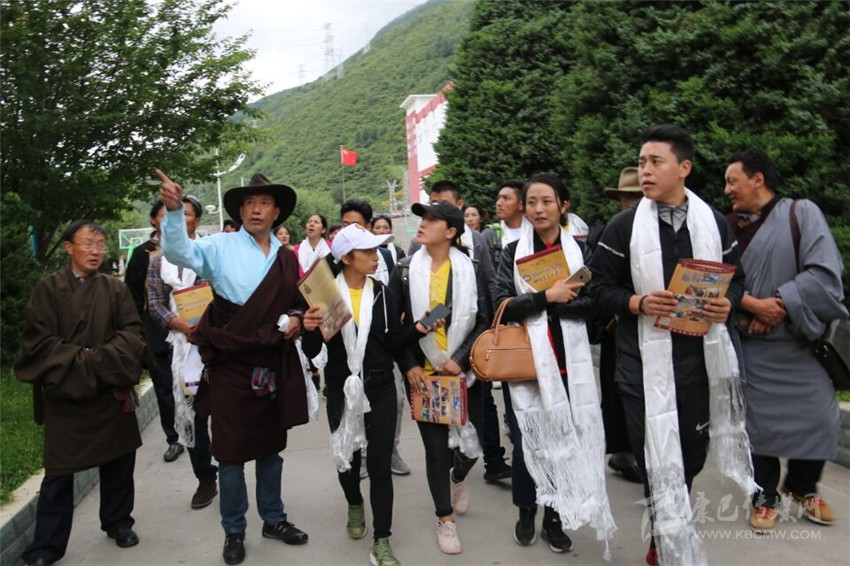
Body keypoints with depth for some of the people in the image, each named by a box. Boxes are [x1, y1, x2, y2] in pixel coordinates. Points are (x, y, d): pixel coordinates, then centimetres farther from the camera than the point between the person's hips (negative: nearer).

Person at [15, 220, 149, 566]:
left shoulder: (115, 289, 4)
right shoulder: (48, 289, -3)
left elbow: (133, 334, -3)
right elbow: (38, 342, -8)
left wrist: (102, 359, -18)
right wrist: (82, 360, -16)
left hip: (112, 392, 3)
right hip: (64, 394, -2)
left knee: (119, 461, 11)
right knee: (59, 472, 4)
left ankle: (118, 522, 31)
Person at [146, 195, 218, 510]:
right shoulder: (158, 260, 11)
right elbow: (154, 304, 4)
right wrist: (183, 326, -14)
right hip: (180, 345, 3)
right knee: (190, 413, 9)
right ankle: (205, 478, 22)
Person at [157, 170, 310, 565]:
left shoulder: (287, 258, 9)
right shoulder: (220, 247, -5)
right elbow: (179, 252, -22)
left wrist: (296, 320, -3)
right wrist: (174, 210, -38)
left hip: (275, 367, 4)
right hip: (231, 366, -4)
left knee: (271, 446, 18)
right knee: (231, 451, 7)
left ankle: (273, 519, 35)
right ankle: (234, 531, 25)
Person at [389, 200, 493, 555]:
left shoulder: (470, 269, -3)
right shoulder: (406, 270, -2)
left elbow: (485, 321, -4)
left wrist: (460, 358, -13)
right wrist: (409, 365, -7)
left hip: (463, 372, 0)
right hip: (423, 373, 0)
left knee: (472, 444, 4)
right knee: (435, 448, 4)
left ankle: (457, 478, 41)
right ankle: (445, 519, 25)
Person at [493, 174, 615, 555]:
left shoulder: (579, 250, 6)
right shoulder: (513, 252, 4)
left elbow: (591, 305, -4)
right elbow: (504, 306, -6)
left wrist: (534, 305, -13)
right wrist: (547, 297, -18)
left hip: (567, 361, 1)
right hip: (525, 359, 0)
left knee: (564, 438, 3)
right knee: (526, 439, 5)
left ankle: (556, 517, 20)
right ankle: (526, 513, 24)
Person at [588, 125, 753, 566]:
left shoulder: (714, 222, 5)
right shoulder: (623, 225, -3)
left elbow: (736, 278, 12)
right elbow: (601, 287, -2)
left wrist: (727, 303, -9)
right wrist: (639, 303, -19)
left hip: (701, 358, 4)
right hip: (646, 360, -3)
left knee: (691, 455, 16)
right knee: (658, 461, -1)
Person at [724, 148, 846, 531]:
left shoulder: (802, 213, -2)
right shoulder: (727, 226, 4)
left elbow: (825, 272, -12)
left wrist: (780, 307, -16)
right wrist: (752, 304, -19)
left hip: (801, 341, -1)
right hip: (752, 347, 1)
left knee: (819, 419, 3)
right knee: (760, 420, 6)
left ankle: (801, 487, 30)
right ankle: (765, 497, 24)